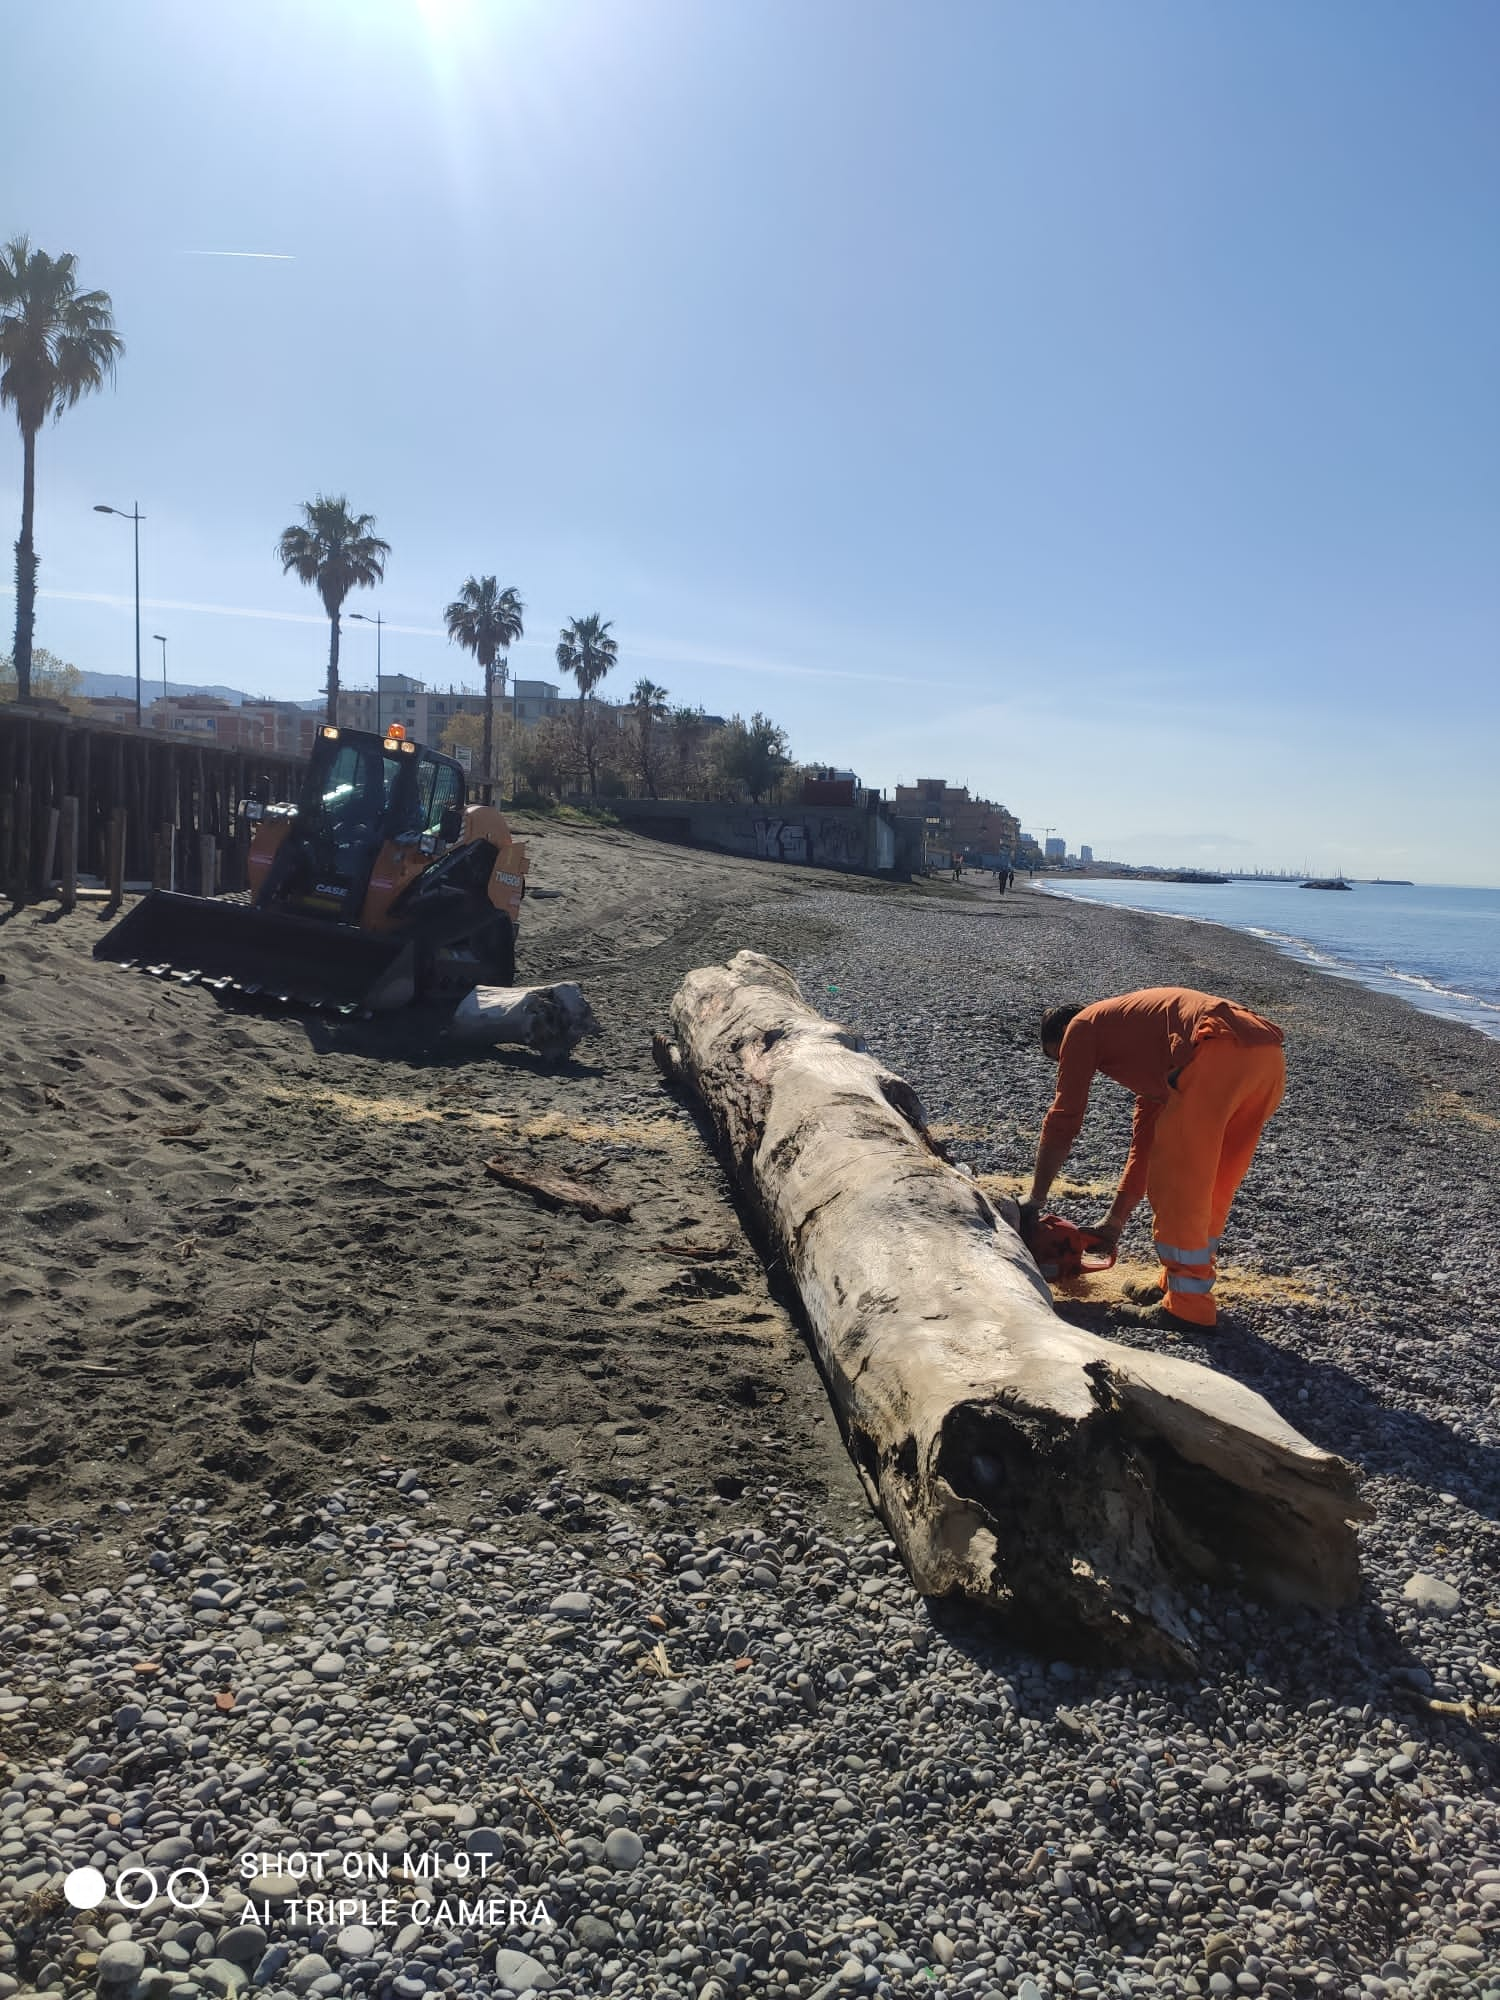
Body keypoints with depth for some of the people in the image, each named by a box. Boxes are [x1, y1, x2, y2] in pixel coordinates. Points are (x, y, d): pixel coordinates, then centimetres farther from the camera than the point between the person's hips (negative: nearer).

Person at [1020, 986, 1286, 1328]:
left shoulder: (1082, 1027, 18)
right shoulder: (1145, 1050, 38)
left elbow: (1062, 1122, 15)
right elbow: (1145, 1142, 40)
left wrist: (1034, 1199, 24)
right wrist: (1115, 1220, 44)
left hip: (1221, 1052, -9)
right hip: (1269, 1057, 9)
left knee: (1176, 1182, 3)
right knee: (1212, 1185, 20)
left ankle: (1187, 1304, 10)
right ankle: (1178, 1284, 30)